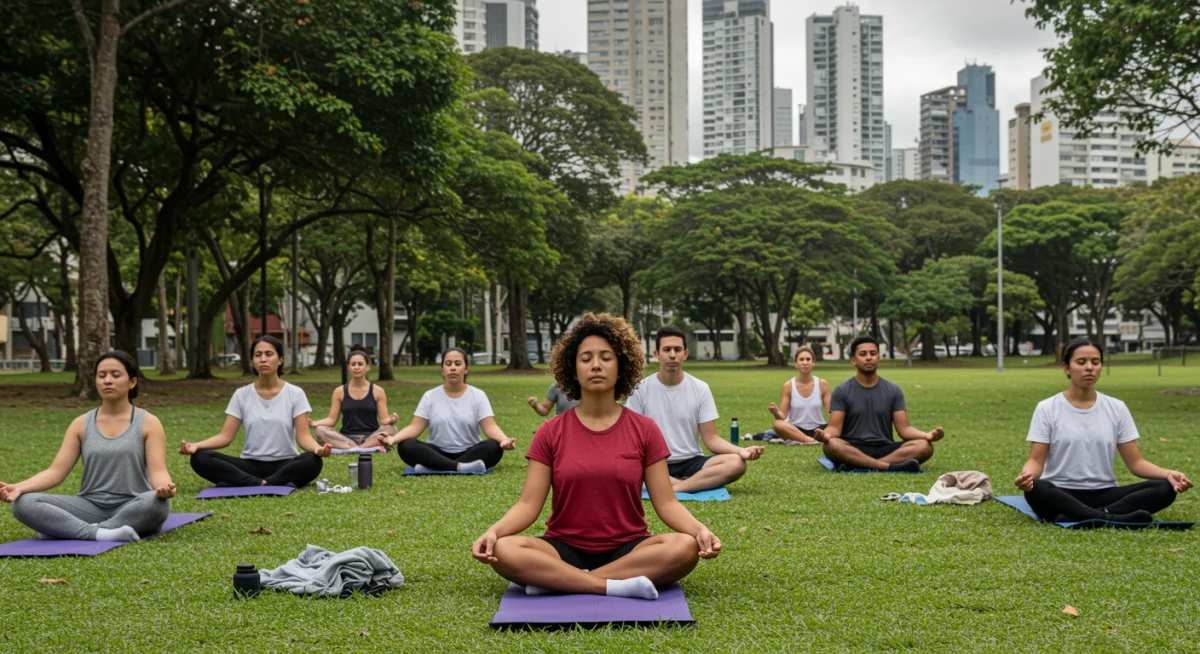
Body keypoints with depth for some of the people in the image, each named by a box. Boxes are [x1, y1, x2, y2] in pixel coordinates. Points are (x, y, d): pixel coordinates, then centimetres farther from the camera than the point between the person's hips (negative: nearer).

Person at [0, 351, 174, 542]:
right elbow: (56, 471, 1)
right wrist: (18, 488, -18)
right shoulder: (81, 424, 9)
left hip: (133, 510, -2)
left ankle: (66, 530, -31)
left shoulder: (148, 423, 0)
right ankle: (100, 534, -35)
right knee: (23, 503, -21)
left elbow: (157, 471, -10)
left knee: (157, 502, -39)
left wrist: (164, 488, -36)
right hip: (91, 506, 3)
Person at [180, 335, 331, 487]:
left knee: (312, 461, -36)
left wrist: (317, 448, -31)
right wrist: (195, 445, -18)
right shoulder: (241, 395, 6)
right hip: (251, 465, 2)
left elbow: (303, 436, -7)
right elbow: (225, 436, 1)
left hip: (284, 465, -2)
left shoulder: (295, 394, 1)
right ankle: (270, 484, -36)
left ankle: (240, 485, -33)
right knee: (200, 458, -24)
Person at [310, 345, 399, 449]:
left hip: (371, 437, -1)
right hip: (346, 439, 1)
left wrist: (391, 420, -22)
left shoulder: (378, 391, 7)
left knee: (391, 429, -32)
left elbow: (384, 420, 2)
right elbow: (332, 419, 6)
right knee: (319, 430, -29)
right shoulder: (339, 391, 9)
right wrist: (315, 423, -14)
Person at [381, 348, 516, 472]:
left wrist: (504, 439, -31)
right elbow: (415, 427, -2)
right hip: (438, 454, 1)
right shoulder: (429, 396, 5)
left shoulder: (478, 395, 2)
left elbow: (490, 426, -8)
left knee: (494, 447, -32)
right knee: (406, 446, -27)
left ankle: (432, 468, -37)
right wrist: (394, 438, -23)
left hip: (469, 454, -1)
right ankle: (460, 467, -40)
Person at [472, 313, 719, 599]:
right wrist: (493, 531, -23)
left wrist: (699, 529, -22)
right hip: (565, 548, 0)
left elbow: (665, 502, -2)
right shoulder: (550, 432, 2)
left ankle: (556, 580, -25)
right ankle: (618, 586, -29)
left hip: (627, 550, 1)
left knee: (685, 547, -31)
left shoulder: (644, 430, 2)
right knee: (503, 551, -30)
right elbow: (529, 504, -3)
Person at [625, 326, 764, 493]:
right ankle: (698, 484, -25)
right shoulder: (641, 389, -1)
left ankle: (675, 487, -27)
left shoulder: (700, 389, 2)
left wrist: (739, 450, -18)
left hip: (691, 463, 2)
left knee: (736, 463, -26)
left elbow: (711, 438, 1)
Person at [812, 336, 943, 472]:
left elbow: (904, 428, 3)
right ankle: (891, 467, -38)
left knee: (924, 446, -25)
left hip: (885, 449, 3)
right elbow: (835, 428, -6)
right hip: (853, 450, -3)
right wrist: (825, 434, -31)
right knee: (830, 445, -37)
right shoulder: (841, 391, 2)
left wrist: (927, 435, -18)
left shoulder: (893, 391, 9)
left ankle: (855, 465, -34)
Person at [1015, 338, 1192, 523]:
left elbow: (1135, 462, 5)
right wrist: (1027, 474, -30)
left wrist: (1168, 473, -15)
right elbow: (1036, 460, -6)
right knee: (1035, 490, -38)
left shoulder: (1117, 409, 7)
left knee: (1165, 488, -22)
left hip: (1103, 494, 4)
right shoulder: (1047, 409, -1)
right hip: (1061, 496, -4)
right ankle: (1112, 518, -41)